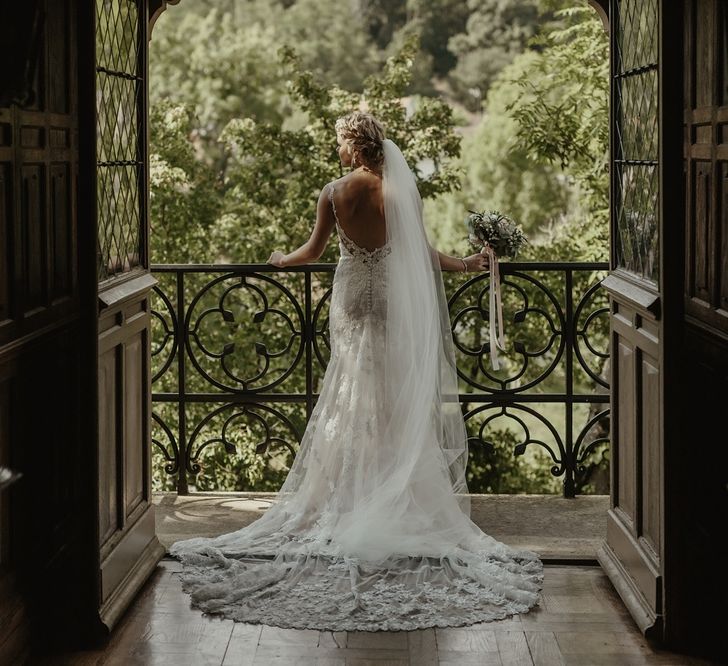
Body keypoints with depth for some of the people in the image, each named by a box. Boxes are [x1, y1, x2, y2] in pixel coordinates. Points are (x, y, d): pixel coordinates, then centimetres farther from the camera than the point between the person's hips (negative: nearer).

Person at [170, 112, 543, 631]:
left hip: (353, 301, 0)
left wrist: (281, 259, 23)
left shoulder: (335, 193, -7)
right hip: (396, 304, 0)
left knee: (354, 399, 9)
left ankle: (354, 498, 11)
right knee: (397, 400, 7)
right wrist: (467, 264, 12)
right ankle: (398, 497, 8)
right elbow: (422, 252, -2)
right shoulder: (402, 190, -6)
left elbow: (314, 251, 2)